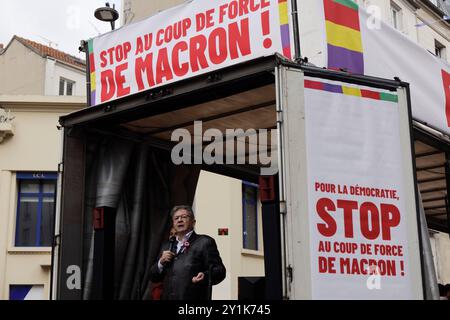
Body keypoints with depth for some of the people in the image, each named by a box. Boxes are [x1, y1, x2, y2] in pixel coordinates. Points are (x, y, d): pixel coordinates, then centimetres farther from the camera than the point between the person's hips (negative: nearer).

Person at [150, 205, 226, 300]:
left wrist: (205, 276, -25)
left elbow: (220, 270, -5)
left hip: (193, 297, -5)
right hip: (168, 297, 6)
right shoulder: (167, 246, 20)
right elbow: (154, 277, 19)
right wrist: (161, 262, -1)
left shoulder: (205, 242, 2)